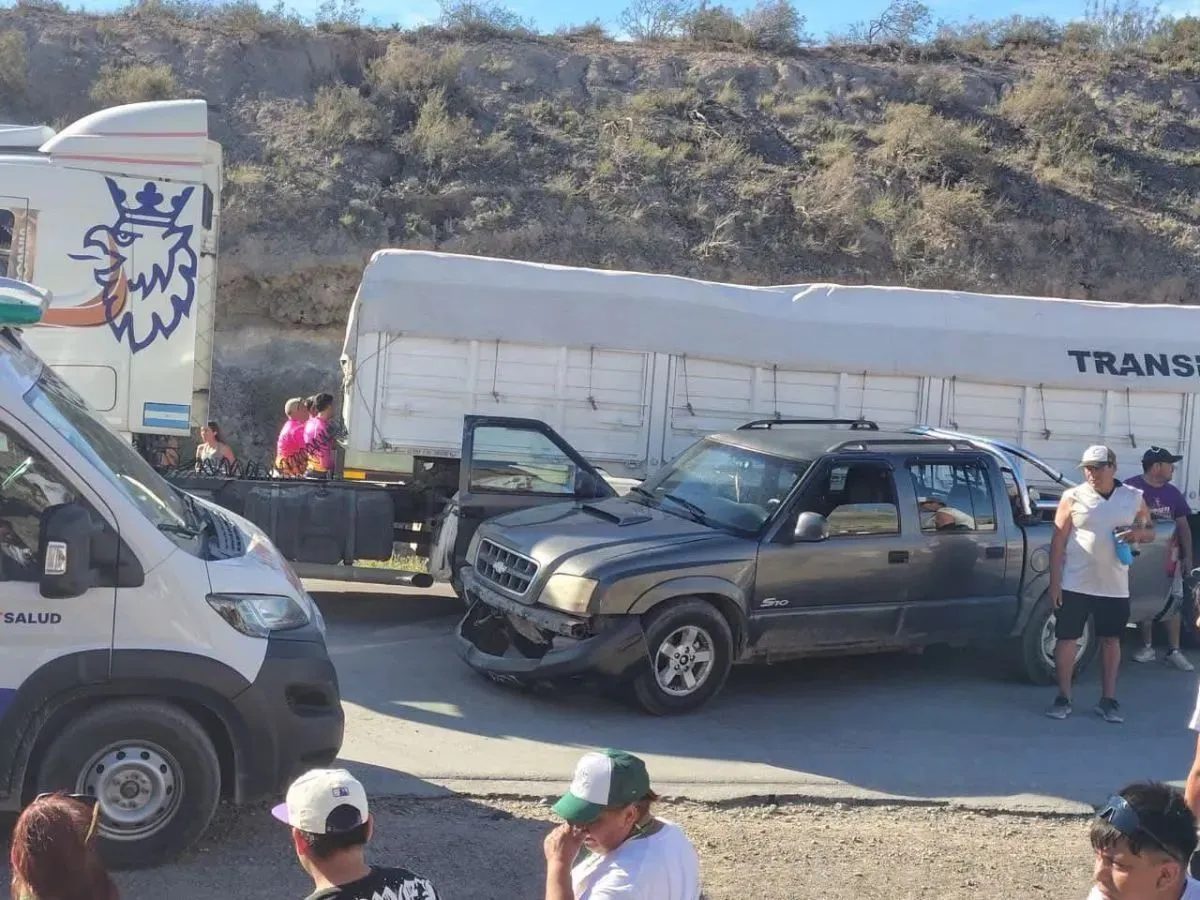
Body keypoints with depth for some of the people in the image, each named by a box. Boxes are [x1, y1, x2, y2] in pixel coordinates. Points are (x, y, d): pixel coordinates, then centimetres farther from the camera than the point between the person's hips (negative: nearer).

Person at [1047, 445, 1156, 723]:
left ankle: (1108, 700, 21)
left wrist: (1138, 533, -12)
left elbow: (1150, 532, 13)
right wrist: (1054, 582, -8)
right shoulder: (1073, 497, -4)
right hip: (1075, 585, -2)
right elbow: (1058, 541, -3)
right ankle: (1063, 698, 14)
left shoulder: (1134, 498, 3)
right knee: (1066, 639, 2)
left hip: (1115, 587, 2)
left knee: (1111, 640, 10)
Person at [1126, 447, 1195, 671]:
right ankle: (1147, 648, 17)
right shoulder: (1132, 487, -7)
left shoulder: (1173, 493, 10)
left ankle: (1174, 652, 8)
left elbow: (1183, 526, 14)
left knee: (1173, 602, 3)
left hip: (1170, 556, 4)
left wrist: (1187, 556, 9)